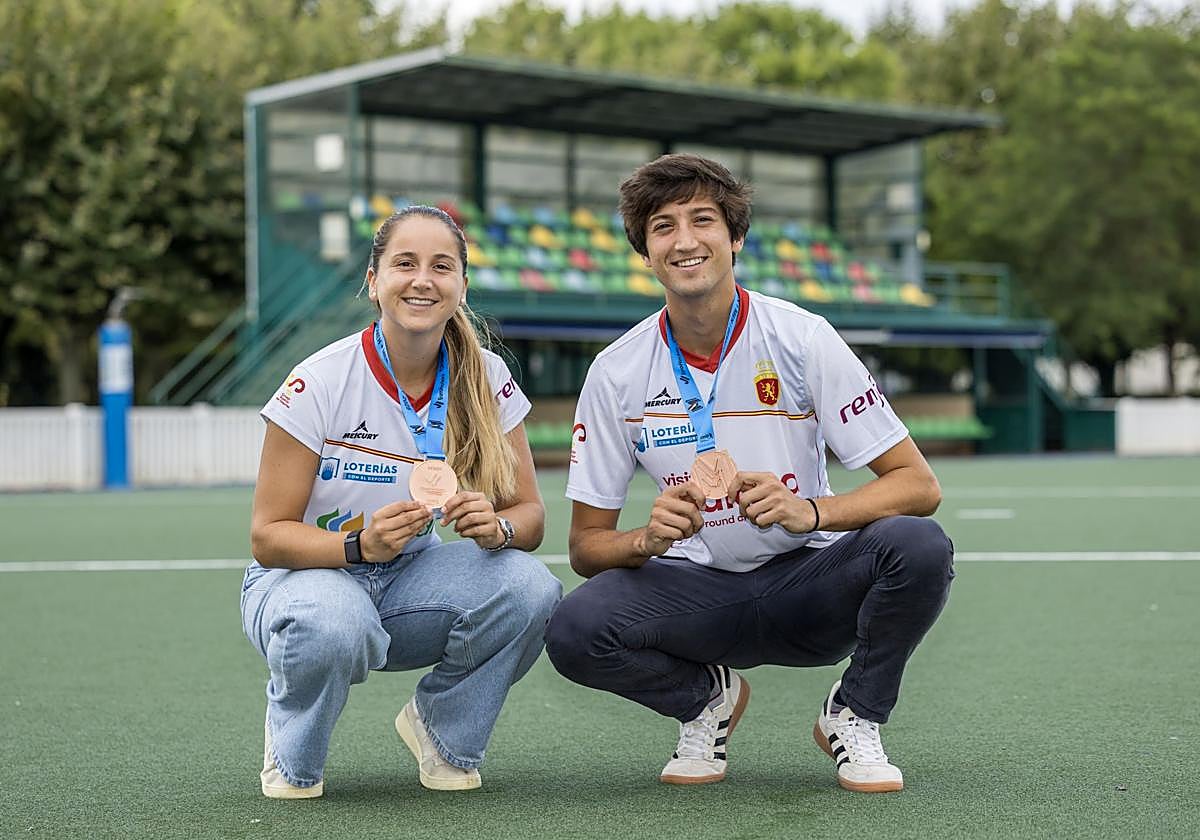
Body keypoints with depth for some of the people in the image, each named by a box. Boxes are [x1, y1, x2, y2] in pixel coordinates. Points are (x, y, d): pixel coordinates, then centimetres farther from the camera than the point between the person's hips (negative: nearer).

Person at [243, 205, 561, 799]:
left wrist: (496, 527, -28)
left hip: (408, 581, 4)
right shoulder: (318, 383, -18)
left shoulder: (487, 380, -7)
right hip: (304, 575, -4)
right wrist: (361, 545, -34)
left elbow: (529, 515, -4)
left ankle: (441, 730, 4)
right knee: (333, 626, -40)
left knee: (529, 589, -26)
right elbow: (267, 536, -15)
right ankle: (291, 754, -3)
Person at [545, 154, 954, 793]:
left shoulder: (800, 339, -10)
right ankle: (707, 696, 6)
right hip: (698, 593, 1)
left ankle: (853, 716, -1)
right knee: (574, 631, -29)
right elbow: (586, 544, -2)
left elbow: (918, 485, -11)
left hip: (809, 585, -1)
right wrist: (649, 539, -25)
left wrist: (811, 510, -30)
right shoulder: (616, 372, -5)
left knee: (918, 547, -31)